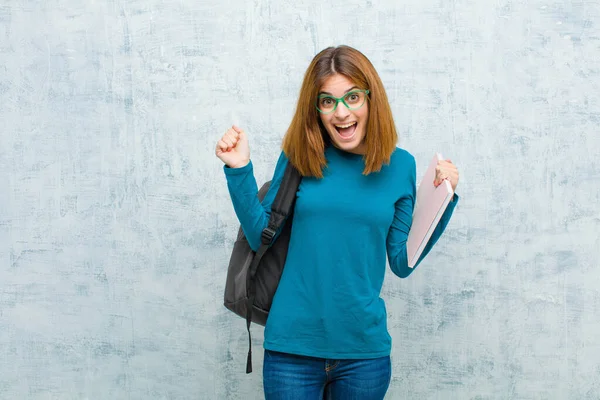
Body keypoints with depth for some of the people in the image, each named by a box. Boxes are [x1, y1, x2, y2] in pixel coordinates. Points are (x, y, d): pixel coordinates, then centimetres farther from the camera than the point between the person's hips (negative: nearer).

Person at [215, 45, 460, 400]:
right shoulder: (299, 156, -3)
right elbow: (260, 237, 0)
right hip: (293, 345, -1)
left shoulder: (399, 165, -1)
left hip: (364, 348, 1)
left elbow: (402, 263, 2)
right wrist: (239, 170, -9)